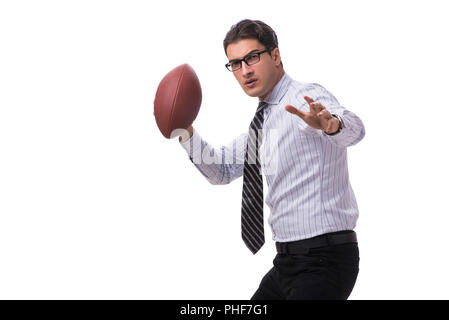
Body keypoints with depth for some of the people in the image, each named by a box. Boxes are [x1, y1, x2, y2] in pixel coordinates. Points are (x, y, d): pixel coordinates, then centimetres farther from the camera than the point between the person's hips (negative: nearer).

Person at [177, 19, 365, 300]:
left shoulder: (308, 98, -12)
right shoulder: (263, 120, 15)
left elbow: (353, 130, -33)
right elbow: (222, 170, 22)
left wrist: (332, 124, -57)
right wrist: (185, 132, 7)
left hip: (324, 261, -9)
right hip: (288, 262, 9)